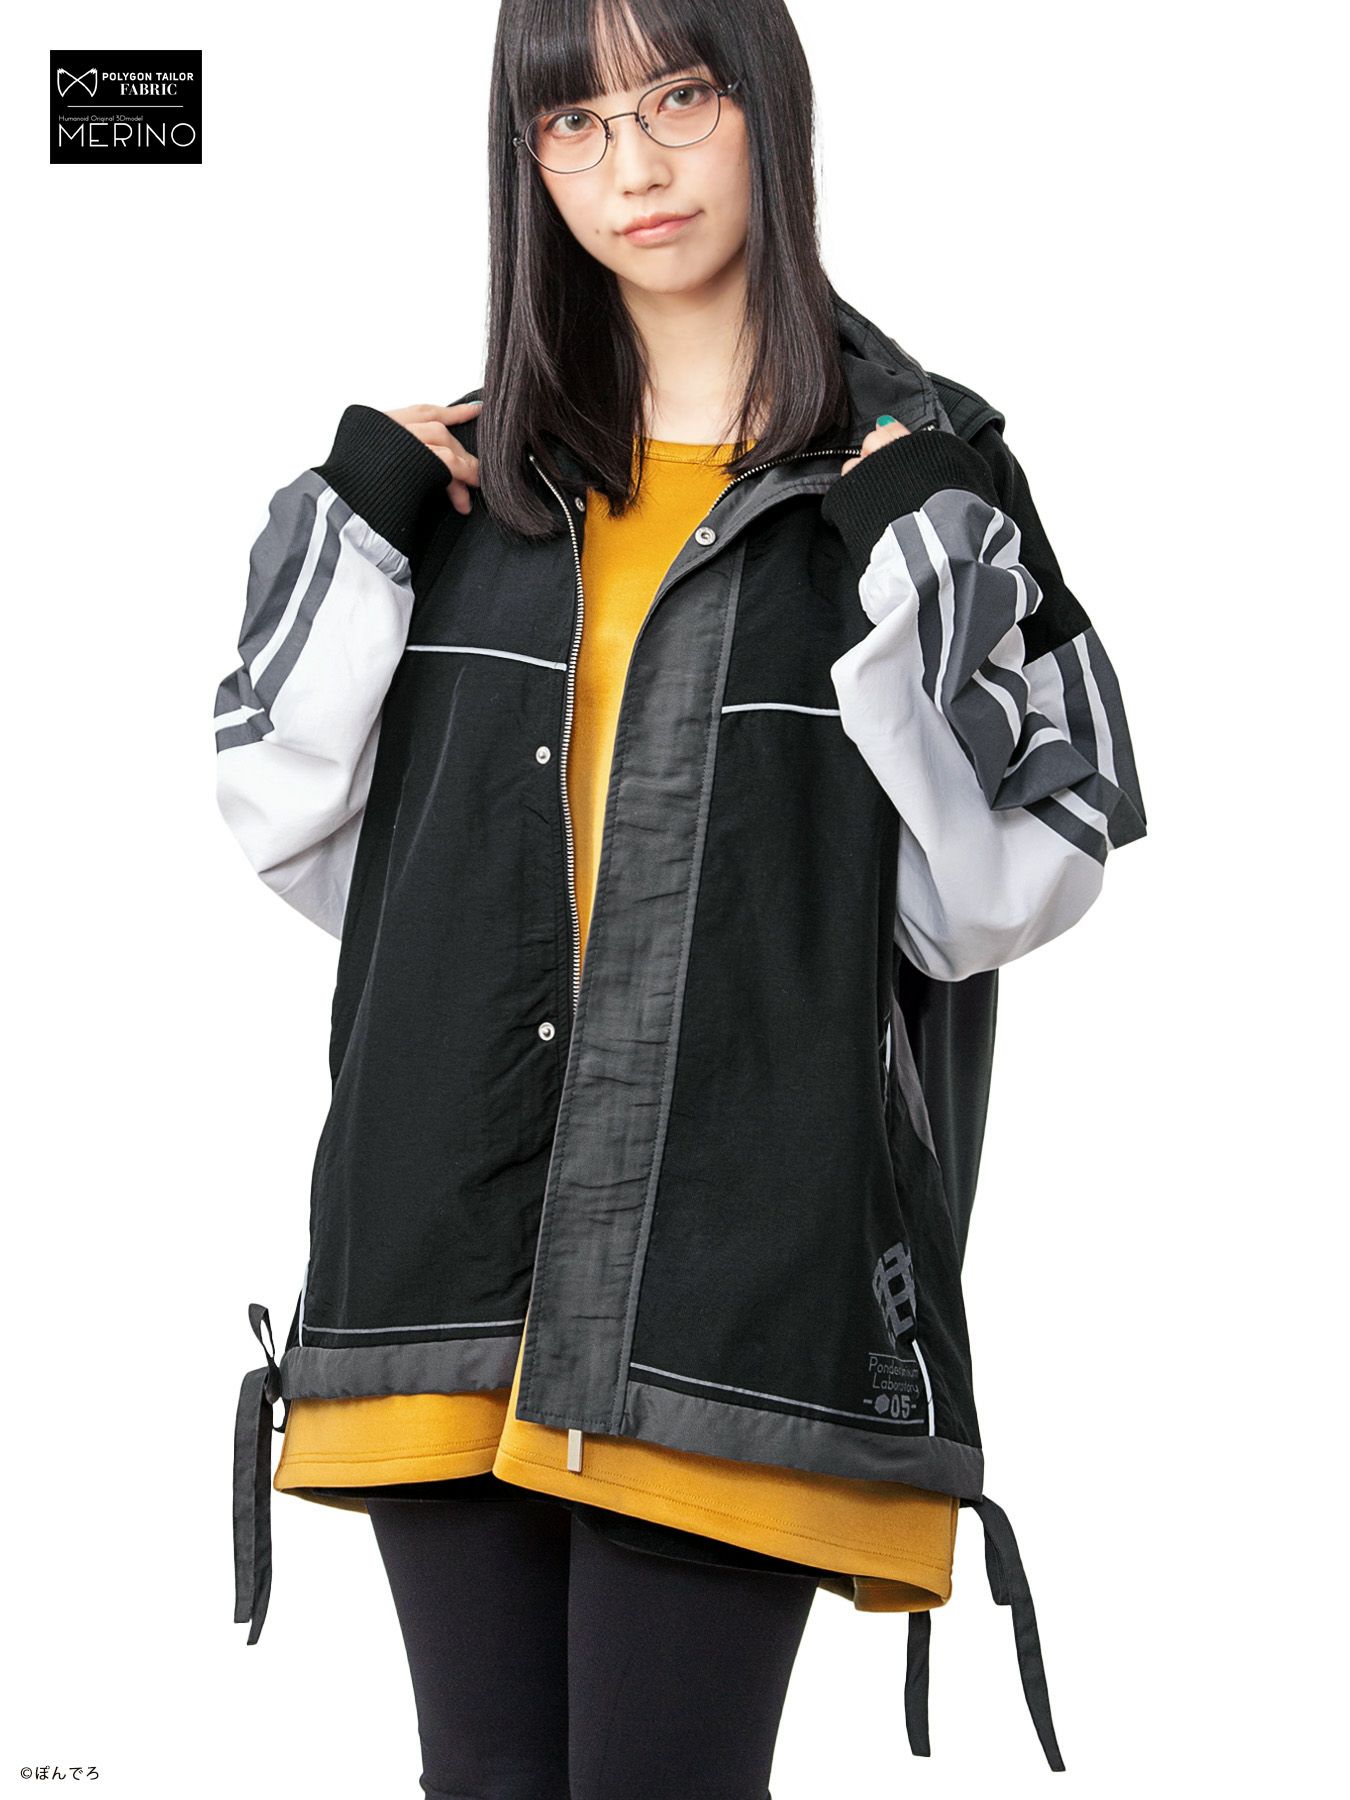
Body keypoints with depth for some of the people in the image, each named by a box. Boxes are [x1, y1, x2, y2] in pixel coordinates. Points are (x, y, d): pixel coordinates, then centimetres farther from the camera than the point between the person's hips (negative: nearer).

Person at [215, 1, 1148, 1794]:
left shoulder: (920, 475, 4)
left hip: (734, 1271, -4)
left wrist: (922, 568, -12)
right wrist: (347, 526, 2)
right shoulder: (471, 470, 14)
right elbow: (289, 827, 10)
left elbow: (993, 898, -4)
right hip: (449, 1242, 4)